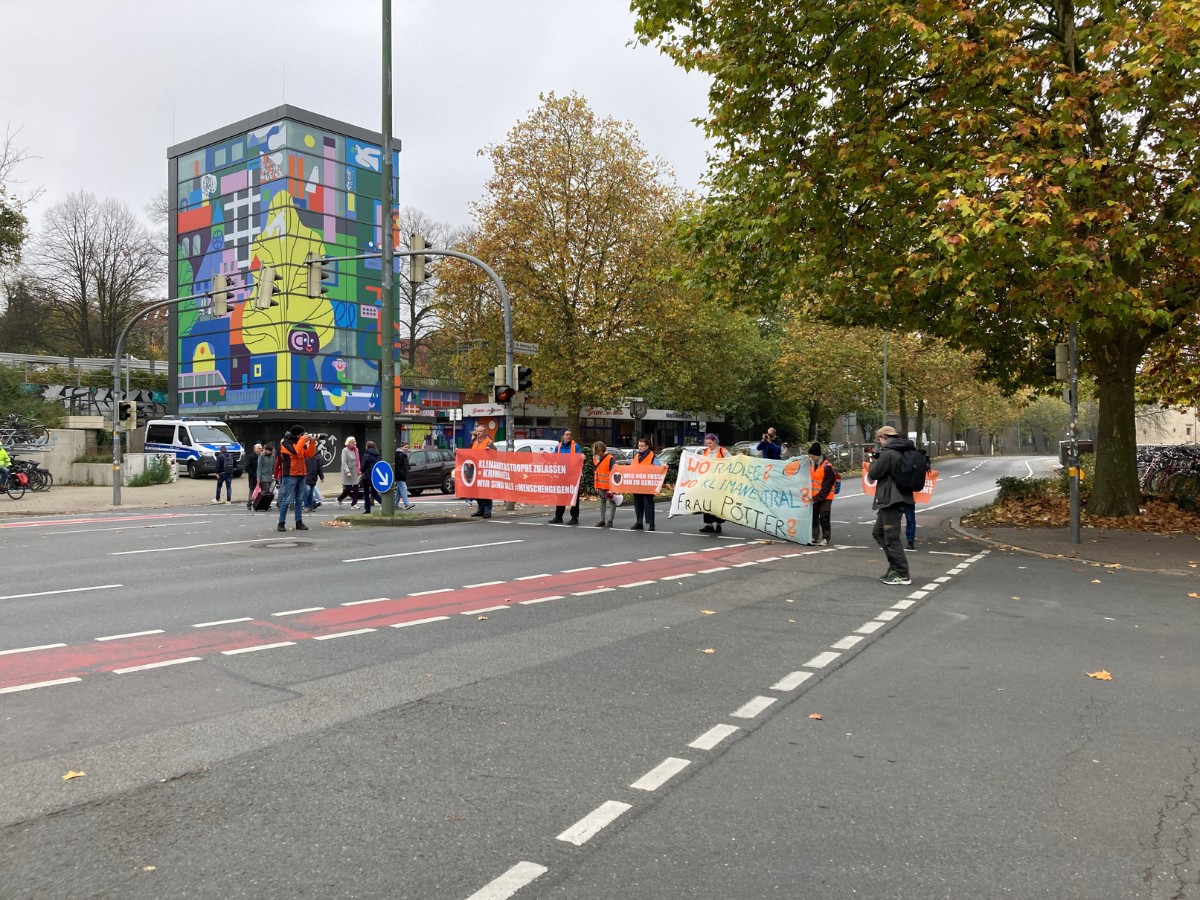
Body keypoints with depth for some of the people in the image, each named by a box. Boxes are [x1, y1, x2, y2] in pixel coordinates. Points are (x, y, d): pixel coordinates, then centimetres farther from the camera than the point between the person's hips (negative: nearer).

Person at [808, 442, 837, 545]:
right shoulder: (811, 463, 3)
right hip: (814, 496, 7)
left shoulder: (827, 467, -20)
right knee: (814, 517, 10)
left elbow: (826, 487, -19)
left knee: (824, 518, -2)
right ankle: (814, 537, 18)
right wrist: (810, 494, 6)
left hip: (825, 497, -7)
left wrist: (816, 498, -19)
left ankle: (826, 538, 9)